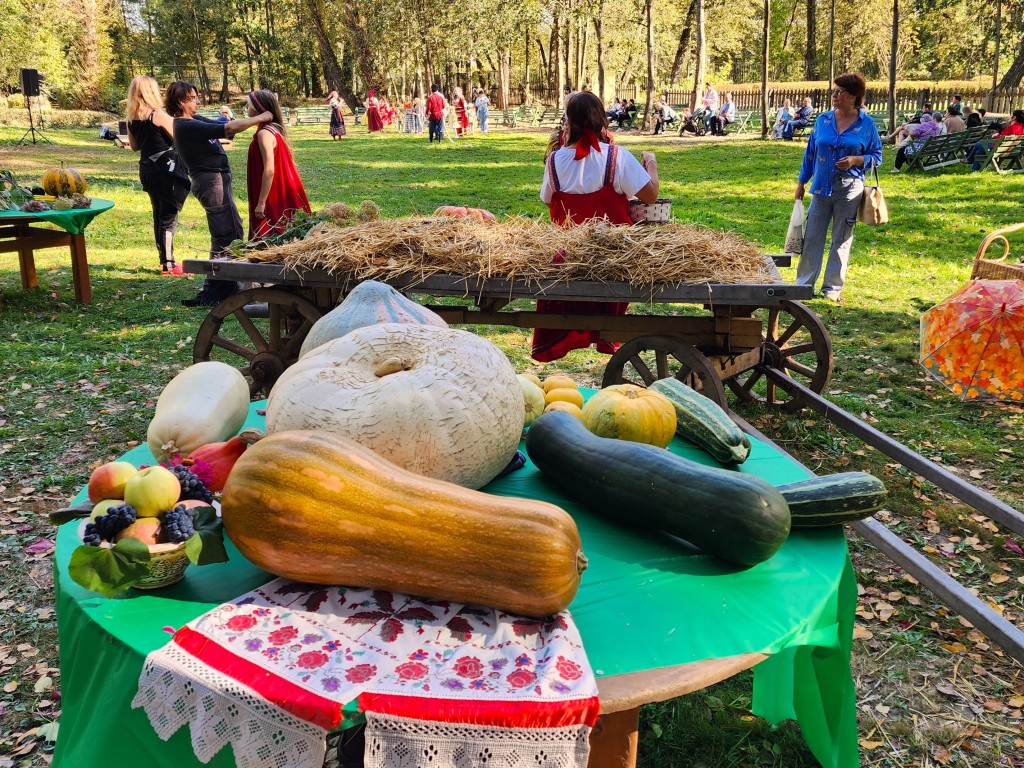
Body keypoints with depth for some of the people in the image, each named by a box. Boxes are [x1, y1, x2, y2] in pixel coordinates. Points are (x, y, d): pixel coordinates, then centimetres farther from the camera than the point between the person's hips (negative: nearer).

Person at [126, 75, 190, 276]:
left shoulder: (132, 118, 7)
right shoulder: (158, 114, -13)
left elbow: (135, 146, 16)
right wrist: (173, 120, 6)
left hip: (147, 168, 7)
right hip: (166, 168, -7)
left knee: (158, 214, 16)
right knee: (169, 216, -4)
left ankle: (164, 260, 22)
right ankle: (168, 265, -6)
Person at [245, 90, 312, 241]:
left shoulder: (264, 133, -17)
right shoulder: (276, 128, 11)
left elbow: (269, 170, -23)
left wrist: (261, 202, -21)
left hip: (273, 199, -9)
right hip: (283, 196, 9)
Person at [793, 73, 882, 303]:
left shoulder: (866, 124, -2)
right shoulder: (823, 120, 4)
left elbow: (876, 156, 3)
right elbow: (810, 152, 11)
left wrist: (856, 160, -16)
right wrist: (801, 182, 10)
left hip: (849, 190, -2)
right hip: (821, 187, 2)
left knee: (842, 239, 6)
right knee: (812, 237, 3)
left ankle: (833, 287, 15)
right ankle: (804, 283, 12)